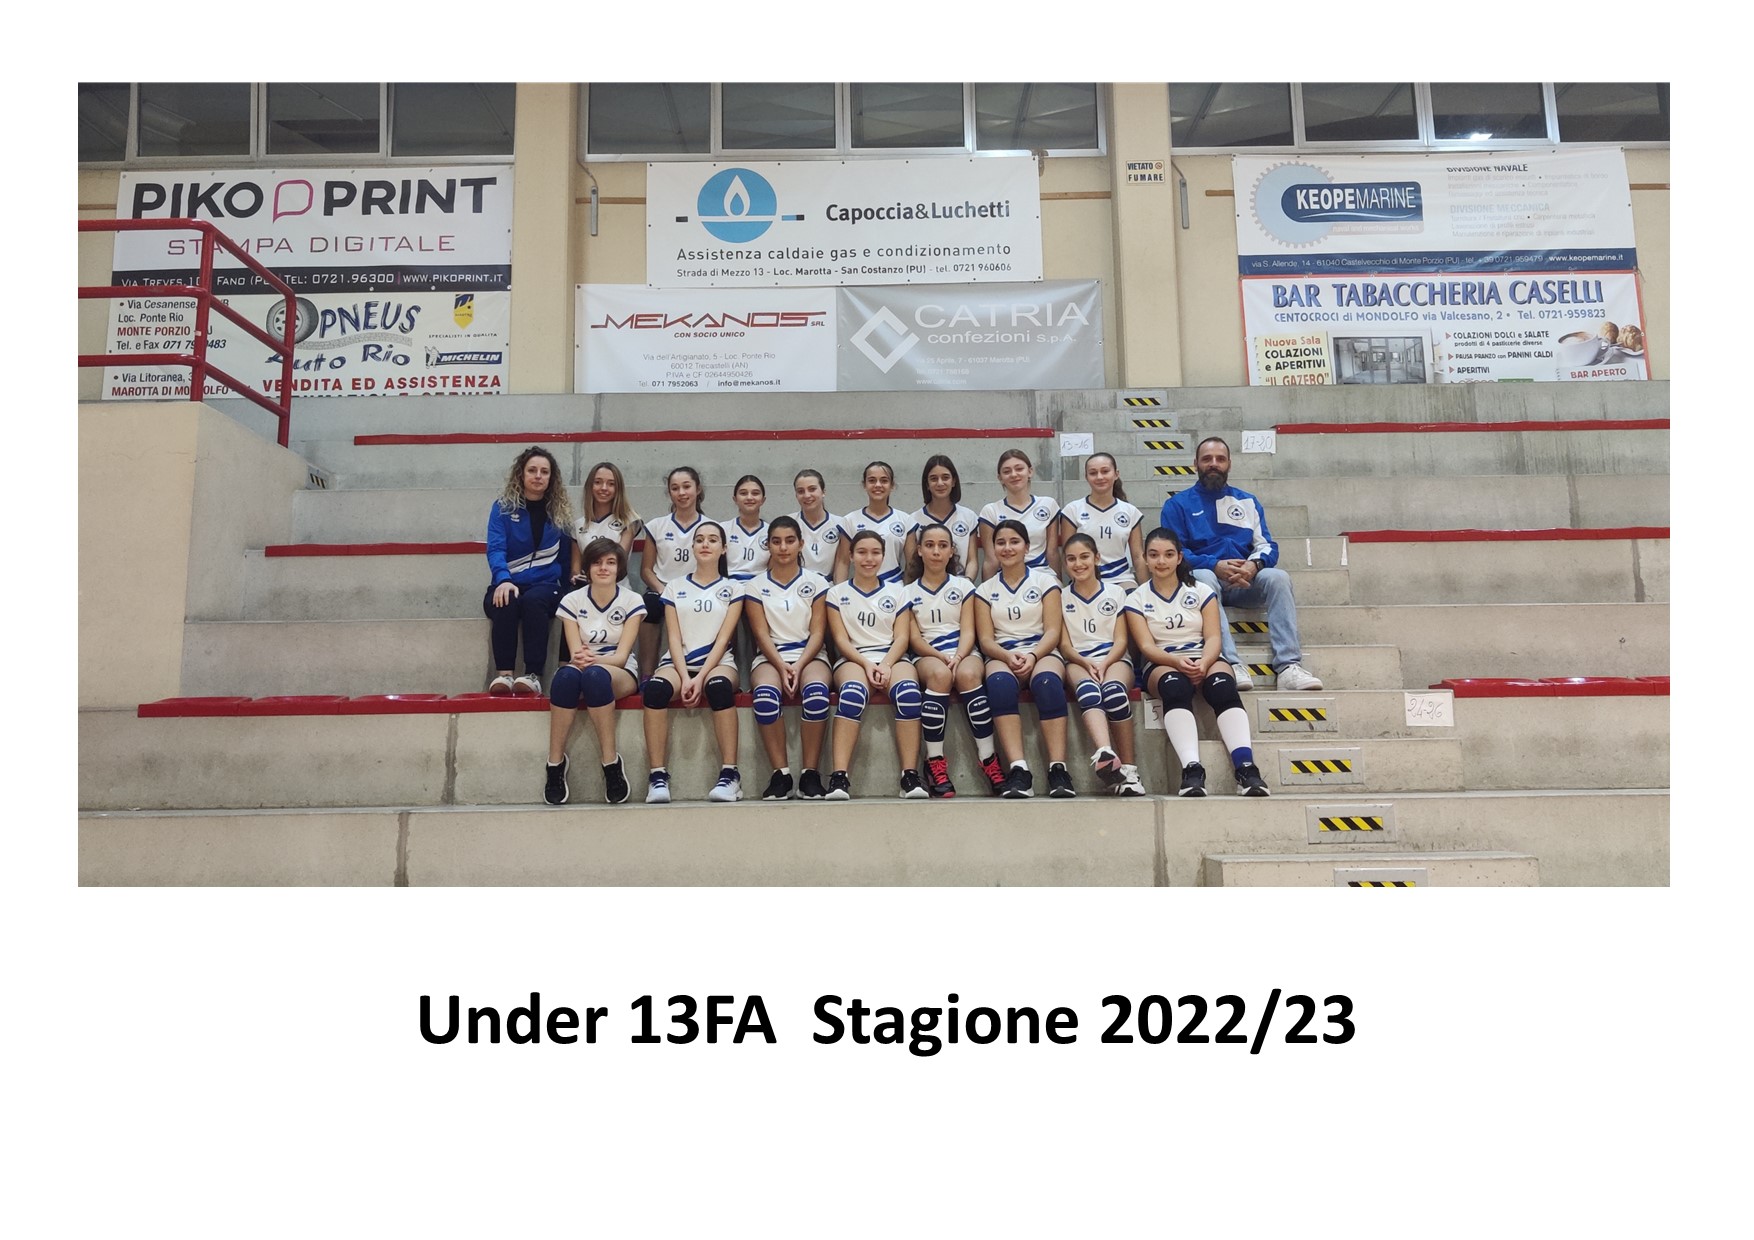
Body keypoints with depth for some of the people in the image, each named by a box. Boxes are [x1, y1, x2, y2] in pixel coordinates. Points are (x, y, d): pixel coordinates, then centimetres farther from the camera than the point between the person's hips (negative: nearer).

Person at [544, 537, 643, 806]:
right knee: (567, 673, -37)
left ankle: (611, 762, -33)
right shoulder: (572, 601, 2)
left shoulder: (632, 601, -2)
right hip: (584, 671, 1)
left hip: (621, 674, -1)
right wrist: (580, 658, -31)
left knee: (595, 674, -39)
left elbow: (622, 655, -10)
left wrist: (595, 660, -31)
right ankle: (555, 762, -30)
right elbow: (575, 653, -6)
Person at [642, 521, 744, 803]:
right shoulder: (675, 587, 16)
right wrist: (685, 677, -14)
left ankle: (729, 775, -35)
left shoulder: (732, 589, 12)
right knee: (655, 687, -34)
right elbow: (674, 637, 4)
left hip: (718, 662, -1)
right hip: (679, 662, 1)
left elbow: (723, 638, 0)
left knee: (719, 686, -39)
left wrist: (701, 677, -16)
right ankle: (658, 777, -32)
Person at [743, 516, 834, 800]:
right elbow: (762, 634, 3)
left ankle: (811, 773, -26)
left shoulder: (816, 582, 12)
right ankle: (780, 774, -25)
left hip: (810, 655, 0)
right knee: (765, 695, -36)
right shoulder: (755, 586, 12)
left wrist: (799, 666, -13)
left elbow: (818, 632, 4)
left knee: (817, 693, -36)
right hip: (770, 657, 0)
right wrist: (781, 667, -15)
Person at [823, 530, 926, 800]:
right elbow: (841, 639, 4)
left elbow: (901, 637, 7)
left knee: (908, 691, -35)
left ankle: (910, 775, -36)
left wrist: (886, 665, -13)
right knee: (853, 692, -38)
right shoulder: (837, 593, 14)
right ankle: (839, 777, -42)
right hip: (853, 658, -1)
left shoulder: (897, 592, 18)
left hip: (892, 657, 1)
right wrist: (866, 664, -14)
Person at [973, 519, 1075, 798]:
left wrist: (1033, 656, -18)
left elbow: (1052, 631, 2)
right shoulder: (985, 589, 16)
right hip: (1002, 655, 1)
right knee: (1000, 684, -37)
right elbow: (985, 639, 6)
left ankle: (1058, 768, -41)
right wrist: (1007, 656, -16)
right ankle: (1018, 770, -43)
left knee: (1047, 682, -38)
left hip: (1042, 652, 0)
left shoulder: (1045, 581, 12)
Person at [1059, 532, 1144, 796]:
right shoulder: (1061, 597, 16)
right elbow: (1065, 644, 8)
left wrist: (1103, 664, -13)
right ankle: (1105, 755, -63)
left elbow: (1121, 640, 7)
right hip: (1079, 662, 0)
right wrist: (1086, 663, -13)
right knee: (1088, 691, -38)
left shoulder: (1116, 592, 15)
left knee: (1114, 690, -37)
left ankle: (1127, 769, -36)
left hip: (1114, 659, 0)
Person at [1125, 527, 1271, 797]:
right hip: (1162, 664, -1)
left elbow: (1213, 637, 1)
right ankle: (1191, 770, -53)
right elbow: (1146, 646, -3)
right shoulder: (1136, 599, 9)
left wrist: (1203, 662, -22)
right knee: (1175, 687, -38)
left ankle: (1246, 768, -49)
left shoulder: (1202, 590, 12)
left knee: (1222, 687, -34)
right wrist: (1177, 661, -24)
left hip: (1205, 659, 2)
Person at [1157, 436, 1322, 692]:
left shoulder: (1248, 502, 19)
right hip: (1204, 578, -3)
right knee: (1204, 577, -37)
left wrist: (1254, 565, -15)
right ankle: (1230, 664, -48)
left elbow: (1267, 546, 11)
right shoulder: (1177, 504, 10)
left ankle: (1288, 666, -36)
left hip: (1244, 582, 3)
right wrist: (1215, 566, -18)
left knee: (1278, 577, -27)